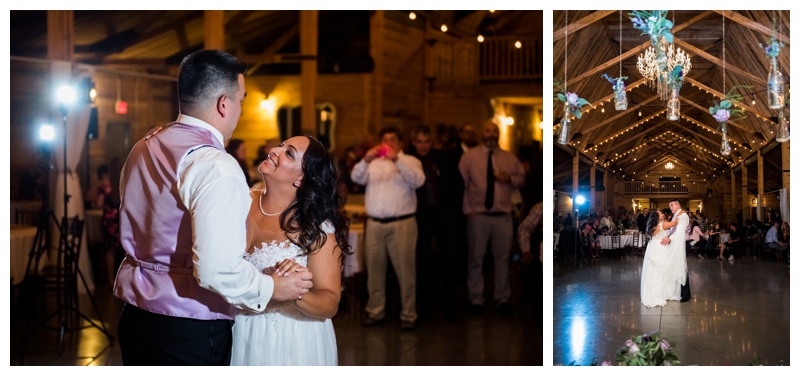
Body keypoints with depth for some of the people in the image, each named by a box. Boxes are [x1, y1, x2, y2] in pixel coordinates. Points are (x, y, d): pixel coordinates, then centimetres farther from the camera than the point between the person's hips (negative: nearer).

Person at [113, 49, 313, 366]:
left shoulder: (143, 148, 8)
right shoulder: (216, 167, -20)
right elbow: (217, 269, -28)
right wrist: (272, 289, -12)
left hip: (135, 316, 8)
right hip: (190, 334, -8)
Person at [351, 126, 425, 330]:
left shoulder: (410, 161, 5)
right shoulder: (373, 163, 16)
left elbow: (417, 180, -14)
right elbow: (356, 178, 2)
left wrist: (396, 160, -23)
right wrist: (366, 160, -17)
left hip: (401, 223, -4)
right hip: (374, 223, 4)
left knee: (405, 269, -3)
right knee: (374, 269, 8)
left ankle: (408, 314, 3)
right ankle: (375, 312, 17)